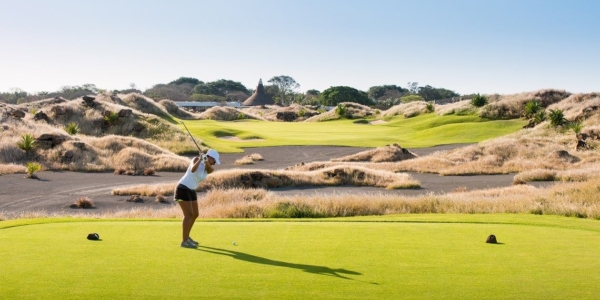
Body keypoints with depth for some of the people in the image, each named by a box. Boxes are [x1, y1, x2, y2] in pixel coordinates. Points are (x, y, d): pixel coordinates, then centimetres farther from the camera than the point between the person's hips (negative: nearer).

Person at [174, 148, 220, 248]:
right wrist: (200, 159, -37)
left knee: (195, 214, 12)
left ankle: (186, 236, 27)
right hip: (182, 189, -8)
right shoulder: (196, 159, -11)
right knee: (189, 215, -11)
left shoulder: (209, 169, 5)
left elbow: (210, 169, -20)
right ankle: (184, 241, -7)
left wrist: (206, 161, -38)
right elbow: (193, 169, -31)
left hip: (191, 191, 8)